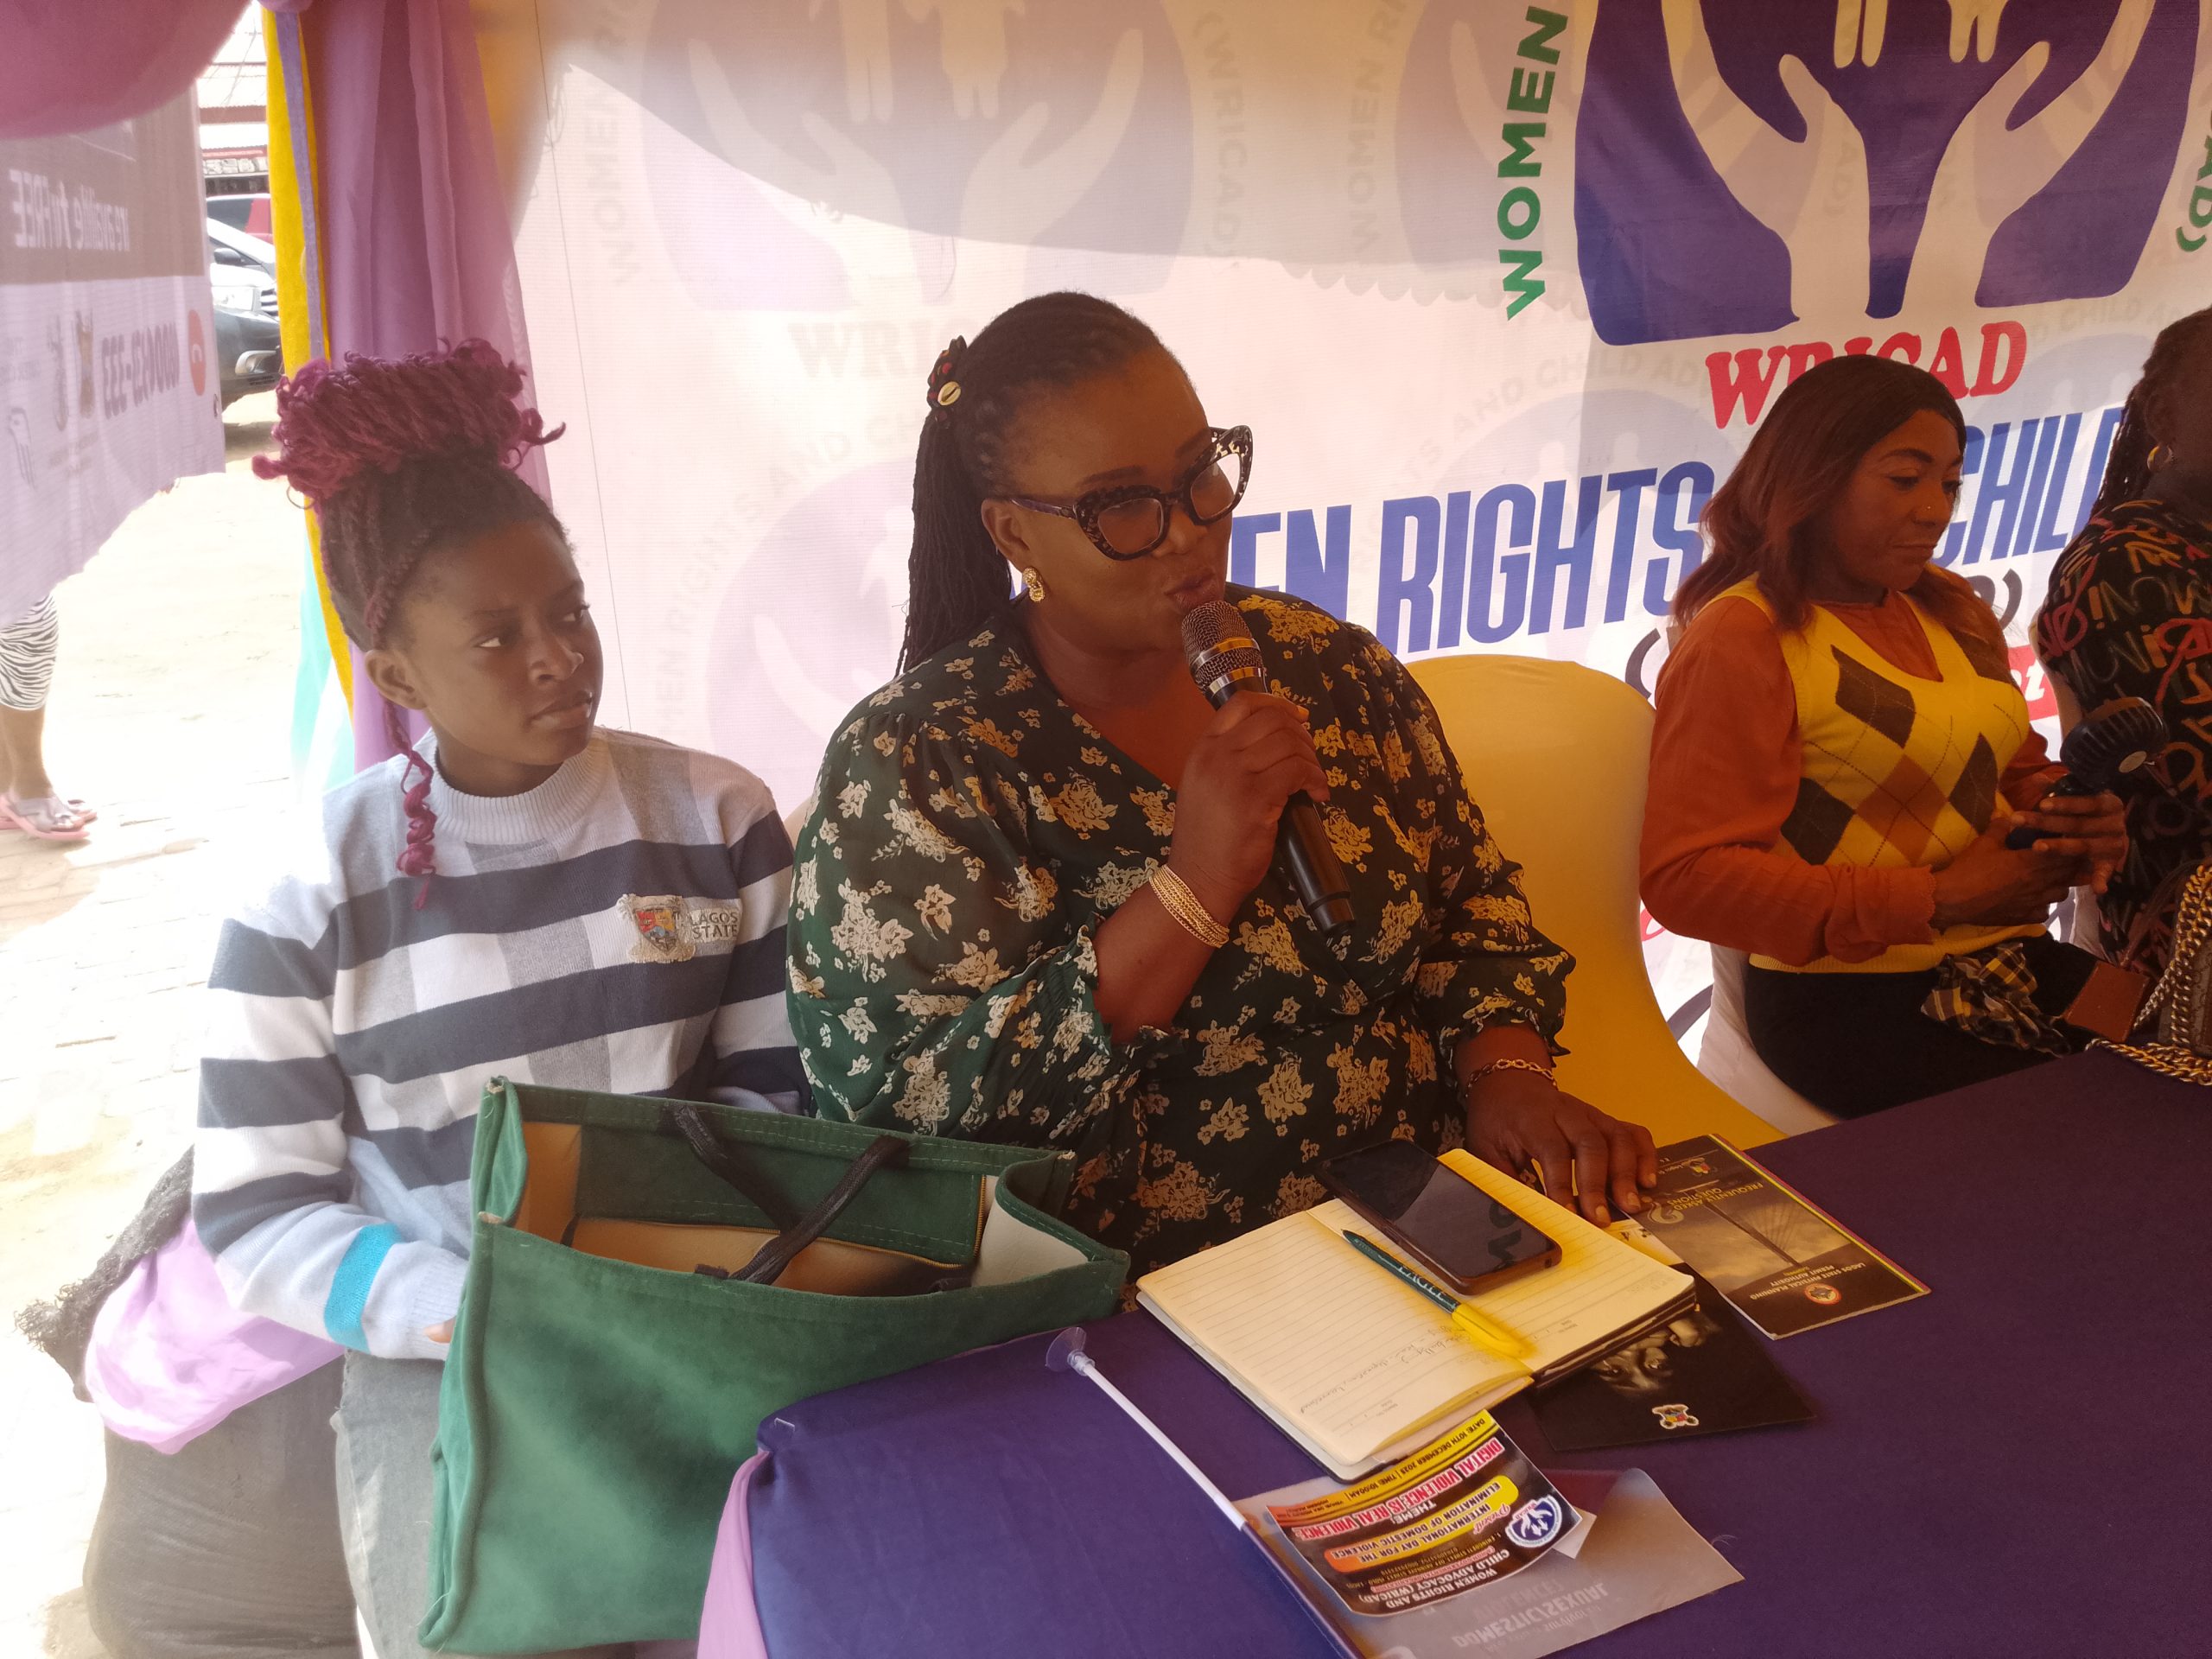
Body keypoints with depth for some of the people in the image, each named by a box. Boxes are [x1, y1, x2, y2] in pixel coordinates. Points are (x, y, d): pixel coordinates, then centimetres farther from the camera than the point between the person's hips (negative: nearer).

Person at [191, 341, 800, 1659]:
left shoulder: (716, 817, 0)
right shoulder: (314, 892, -4)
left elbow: (776, 1083, 3)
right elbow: (255, 1215, -2)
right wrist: (478, 1309, -16)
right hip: (441, 1350, -1)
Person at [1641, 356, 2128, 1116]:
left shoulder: (1952, 611, 11)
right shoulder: (1740, 639, -12)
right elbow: (1687, 878, -18)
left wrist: (2079, 821, -1)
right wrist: (1937, 898, -19)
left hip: (2009, 963, 8)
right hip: (1849, 998, -7)